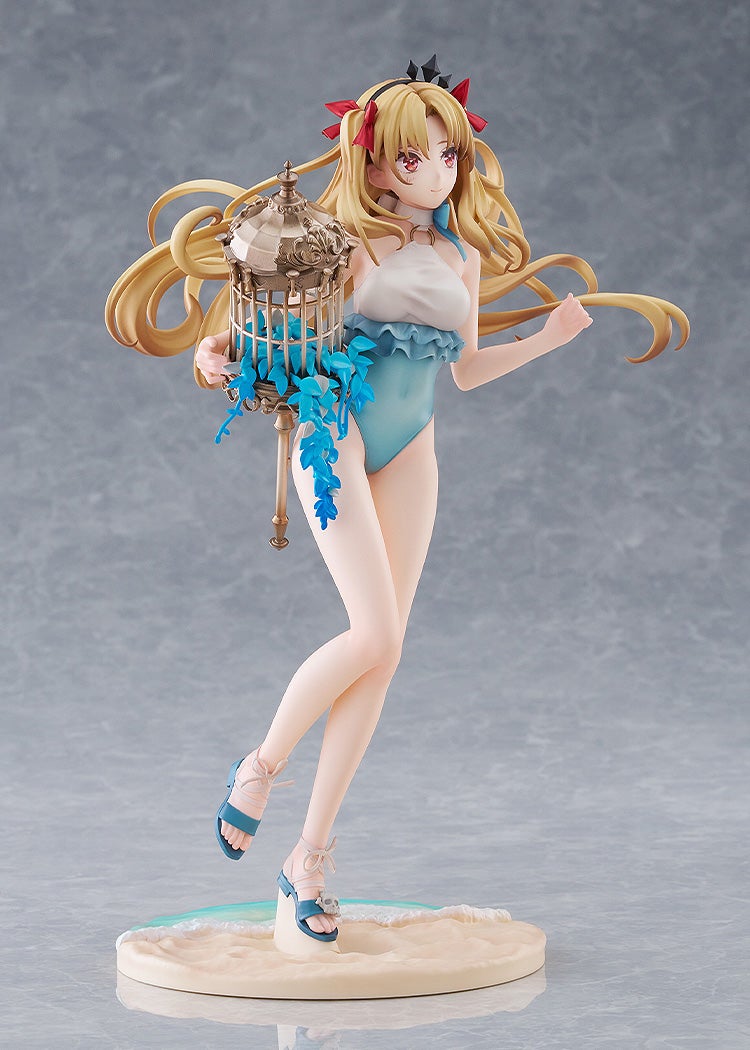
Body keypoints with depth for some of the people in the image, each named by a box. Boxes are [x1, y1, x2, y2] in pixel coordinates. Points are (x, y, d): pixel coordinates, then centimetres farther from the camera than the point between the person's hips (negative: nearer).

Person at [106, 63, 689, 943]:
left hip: (410, 452, 5)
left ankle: (310, 856, 5)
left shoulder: (467, 258, 14)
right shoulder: (354, 241, 0)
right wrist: (217, 351, -16)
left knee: (383, 655, -3)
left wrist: (548, 337, 11)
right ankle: (261, 767, 7)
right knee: (374, 634, -19)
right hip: (334, 431, -5)